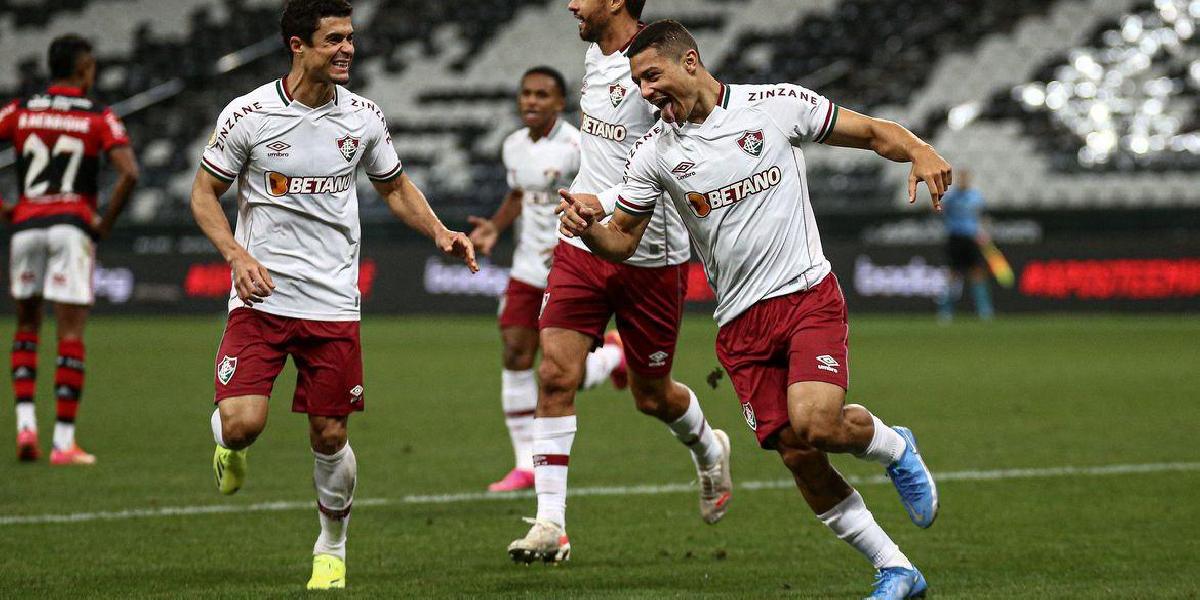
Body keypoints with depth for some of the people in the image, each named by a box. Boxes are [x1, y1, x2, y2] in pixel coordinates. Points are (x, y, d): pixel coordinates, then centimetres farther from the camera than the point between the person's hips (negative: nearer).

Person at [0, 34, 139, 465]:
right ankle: (63, 442, -2)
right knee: (71, 333, 0)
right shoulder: (99, 117, 1)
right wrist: (105, 223, -2)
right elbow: (129, 173, -12)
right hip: (72, 226, -3)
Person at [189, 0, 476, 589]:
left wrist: (439, 232, 0)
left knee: (330, 436, 4)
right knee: (242, 423, -18)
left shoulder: (363, 116, 2)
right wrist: (237, 255, -12)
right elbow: (203, 193, 3)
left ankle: (332, 547, 26)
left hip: (334, 304, 2)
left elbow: (395, 187, 18)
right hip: (261, 297, -2)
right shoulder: (248, 114, -7)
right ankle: (229, 445, 20)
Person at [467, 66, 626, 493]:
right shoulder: (514, 146, 6)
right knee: (515, 355, -2)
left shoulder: (576, 148, -17)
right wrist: (495, 227, 5)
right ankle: (526, 465, 6)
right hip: (528, 268, 7)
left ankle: (614, 354, 27)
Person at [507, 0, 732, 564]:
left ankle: (709, 450, 44)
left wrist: (606, 201, -38)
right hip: (582, 248, 6)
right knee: (555, 373, -10)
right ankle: (550, 524, -10)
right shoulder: (596, 55, 6)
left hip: (650, 257, -6)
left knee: (653, 396, 10)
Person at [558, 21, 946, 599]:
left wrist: (918, 151, -17)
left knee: (815, 423, -25)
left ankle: (893, 446, 10)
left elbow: (872, 132, 4)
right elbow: (622, 240, 10)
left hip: (808, 296, -3)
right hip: (740, 321, 3)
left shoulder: (776, 104, -3)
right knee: (796, 456, -4)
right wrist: (587, 229, -13)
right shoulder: (655, 153, 4)